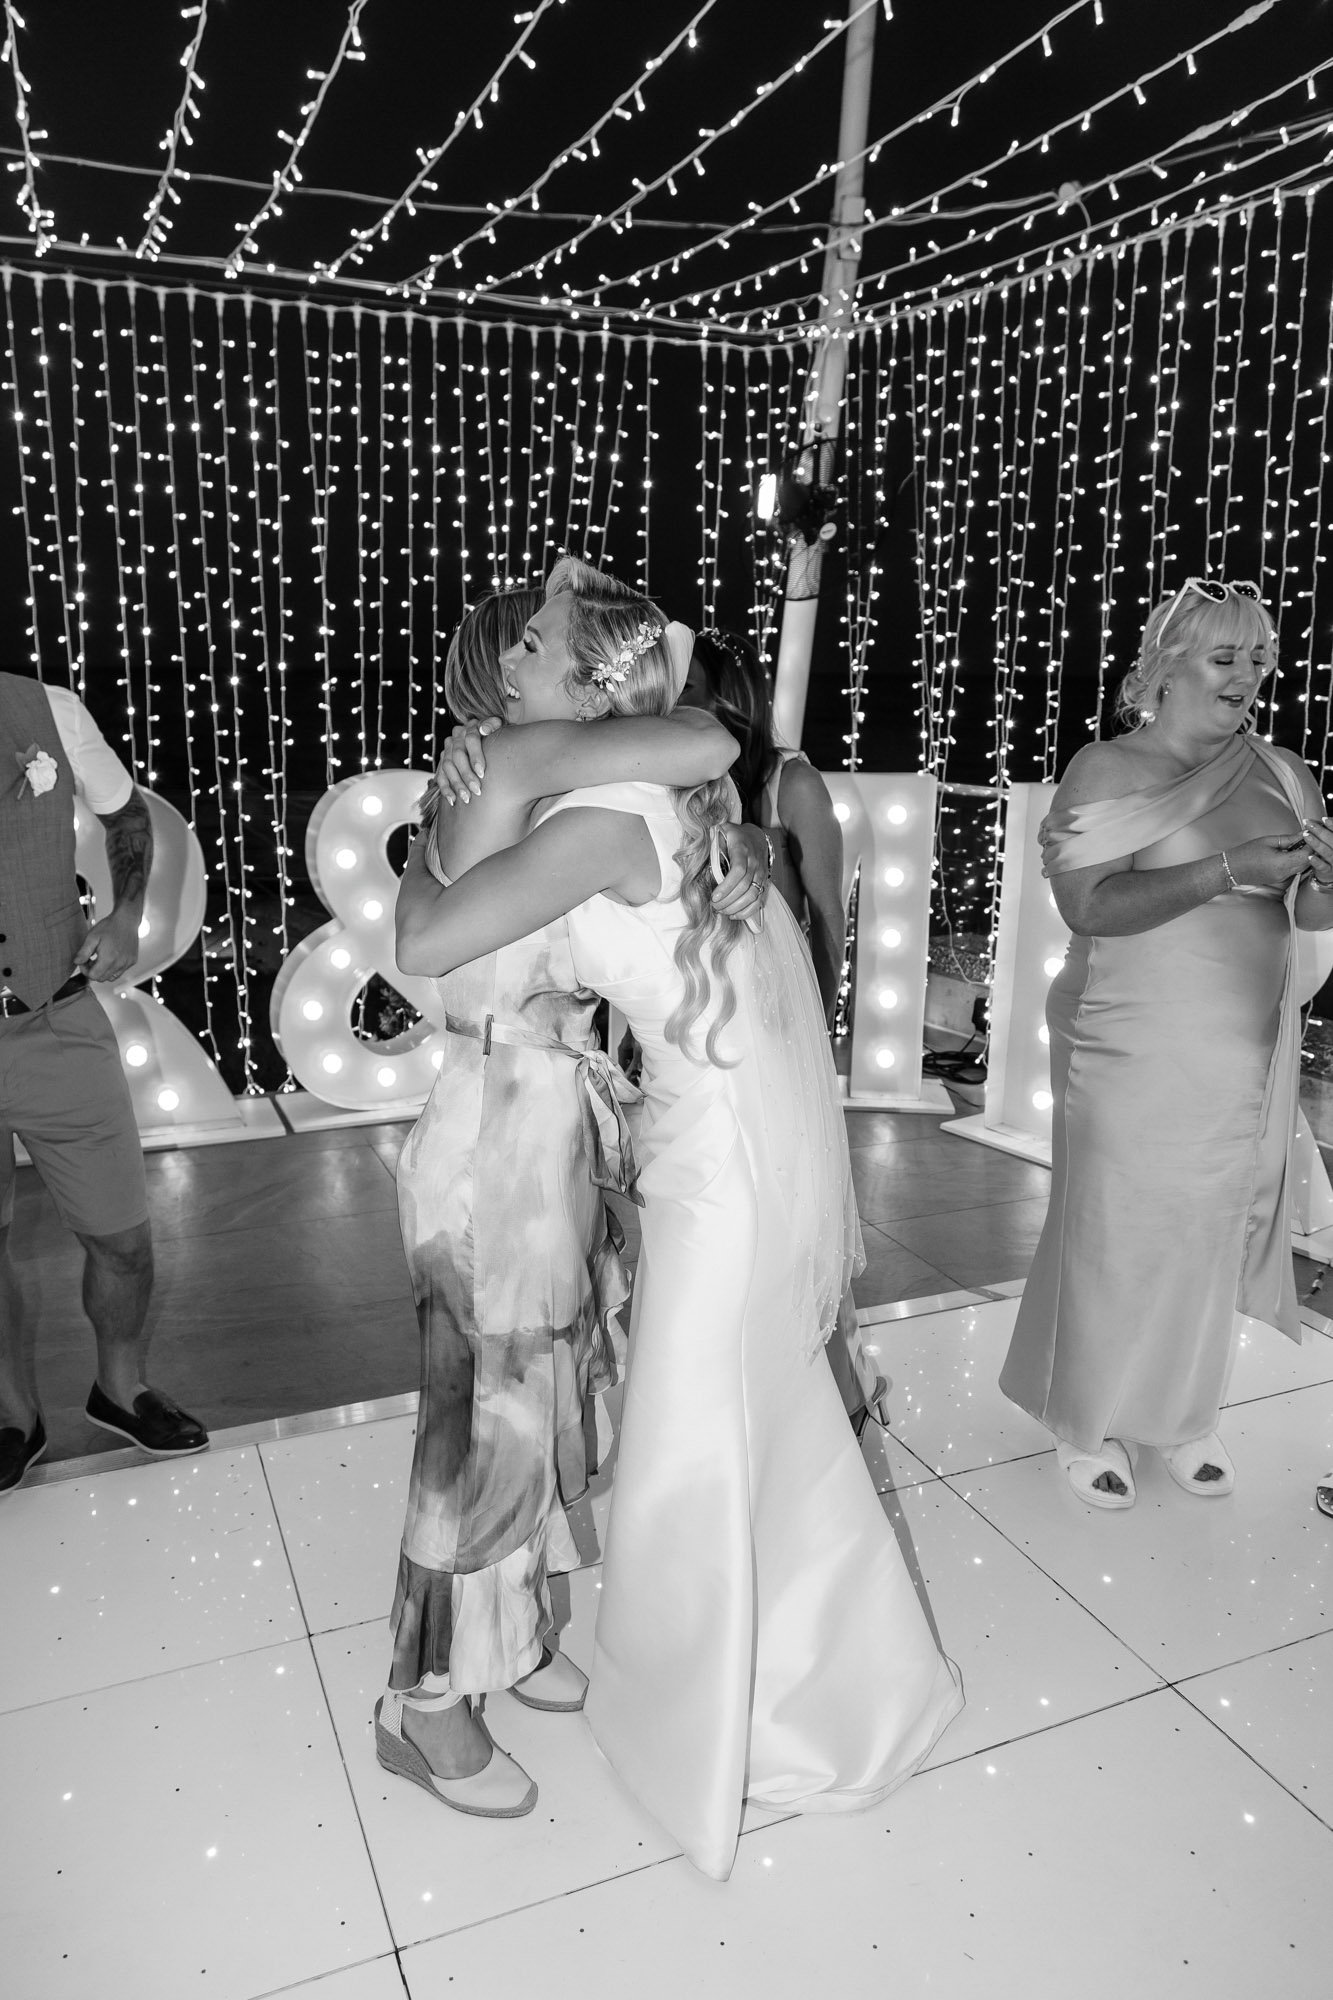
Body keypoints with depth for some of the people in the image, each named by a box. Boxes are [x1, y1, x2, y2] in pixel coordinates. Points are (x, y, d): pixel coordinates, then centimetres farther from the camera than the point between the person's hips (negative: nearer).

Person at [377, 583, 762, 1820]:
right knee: (488, 1421, 5)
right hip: (501, 1136, -9)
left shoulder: (544, 803, 12)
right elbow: (711, 746, -24)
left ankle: (508, 1630, 43)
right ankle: (426, 1703, 26)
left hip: (552, 1136, 9)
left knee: (545, 1396, 21)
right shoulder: (516, 761, -16)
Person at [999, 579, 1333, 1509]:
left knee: (1211, 1234, 15)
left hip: (1250, 1060, 5)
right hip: (1136, 1057, -5)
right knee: (1117, 1234, 6)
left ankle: (1183, 1414, 35)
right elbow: (1088, 905, -19)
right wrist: (1226, 870, -25)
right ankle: (1092, 1423, 26)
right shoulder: (1109, 769, -8)